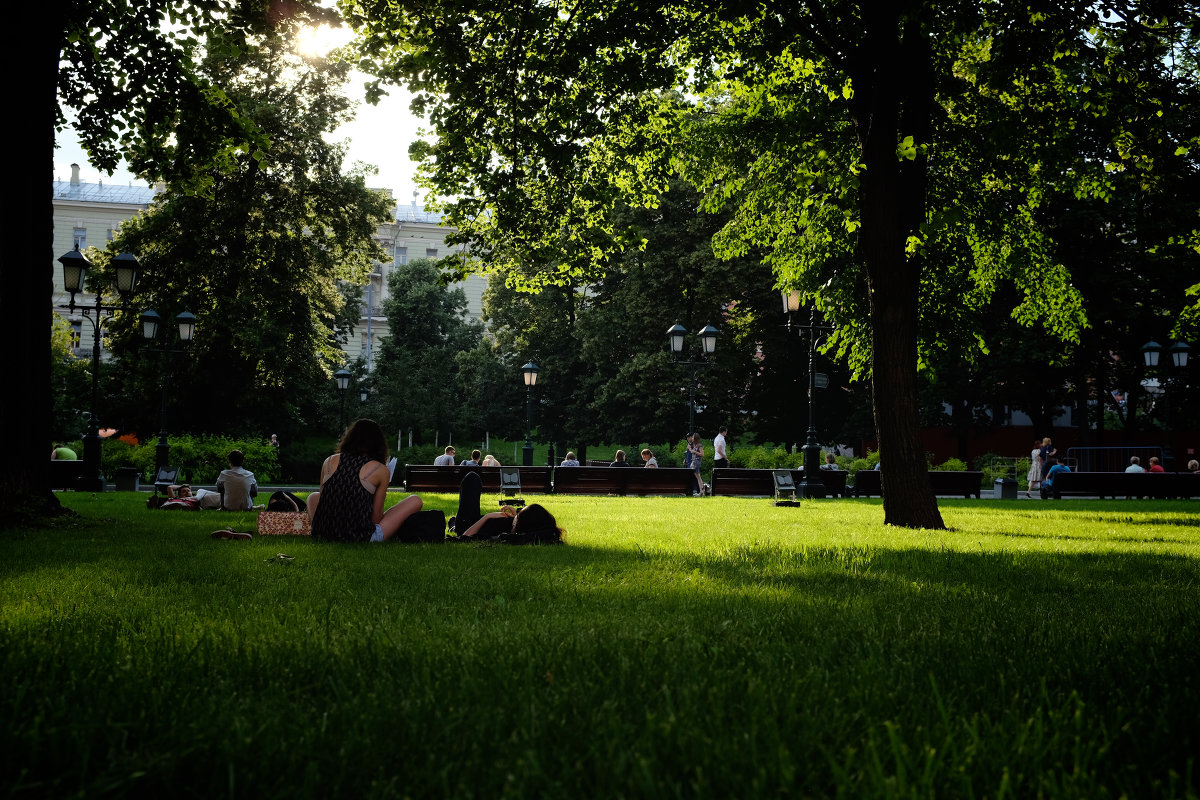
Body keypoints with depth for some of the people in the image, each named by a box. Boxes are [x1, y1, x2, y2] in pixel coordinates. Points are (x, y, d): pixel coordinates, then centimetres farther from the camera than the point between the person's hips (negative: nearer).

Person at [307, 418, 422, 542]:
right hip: (360, 539, -3)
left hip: (323, 536, 3)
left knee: (314, 496, 38)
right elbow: (376, 518, 1)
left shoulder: (330, 461, 9)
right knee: (414, 501, 9)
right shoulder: (380, 469, -1)